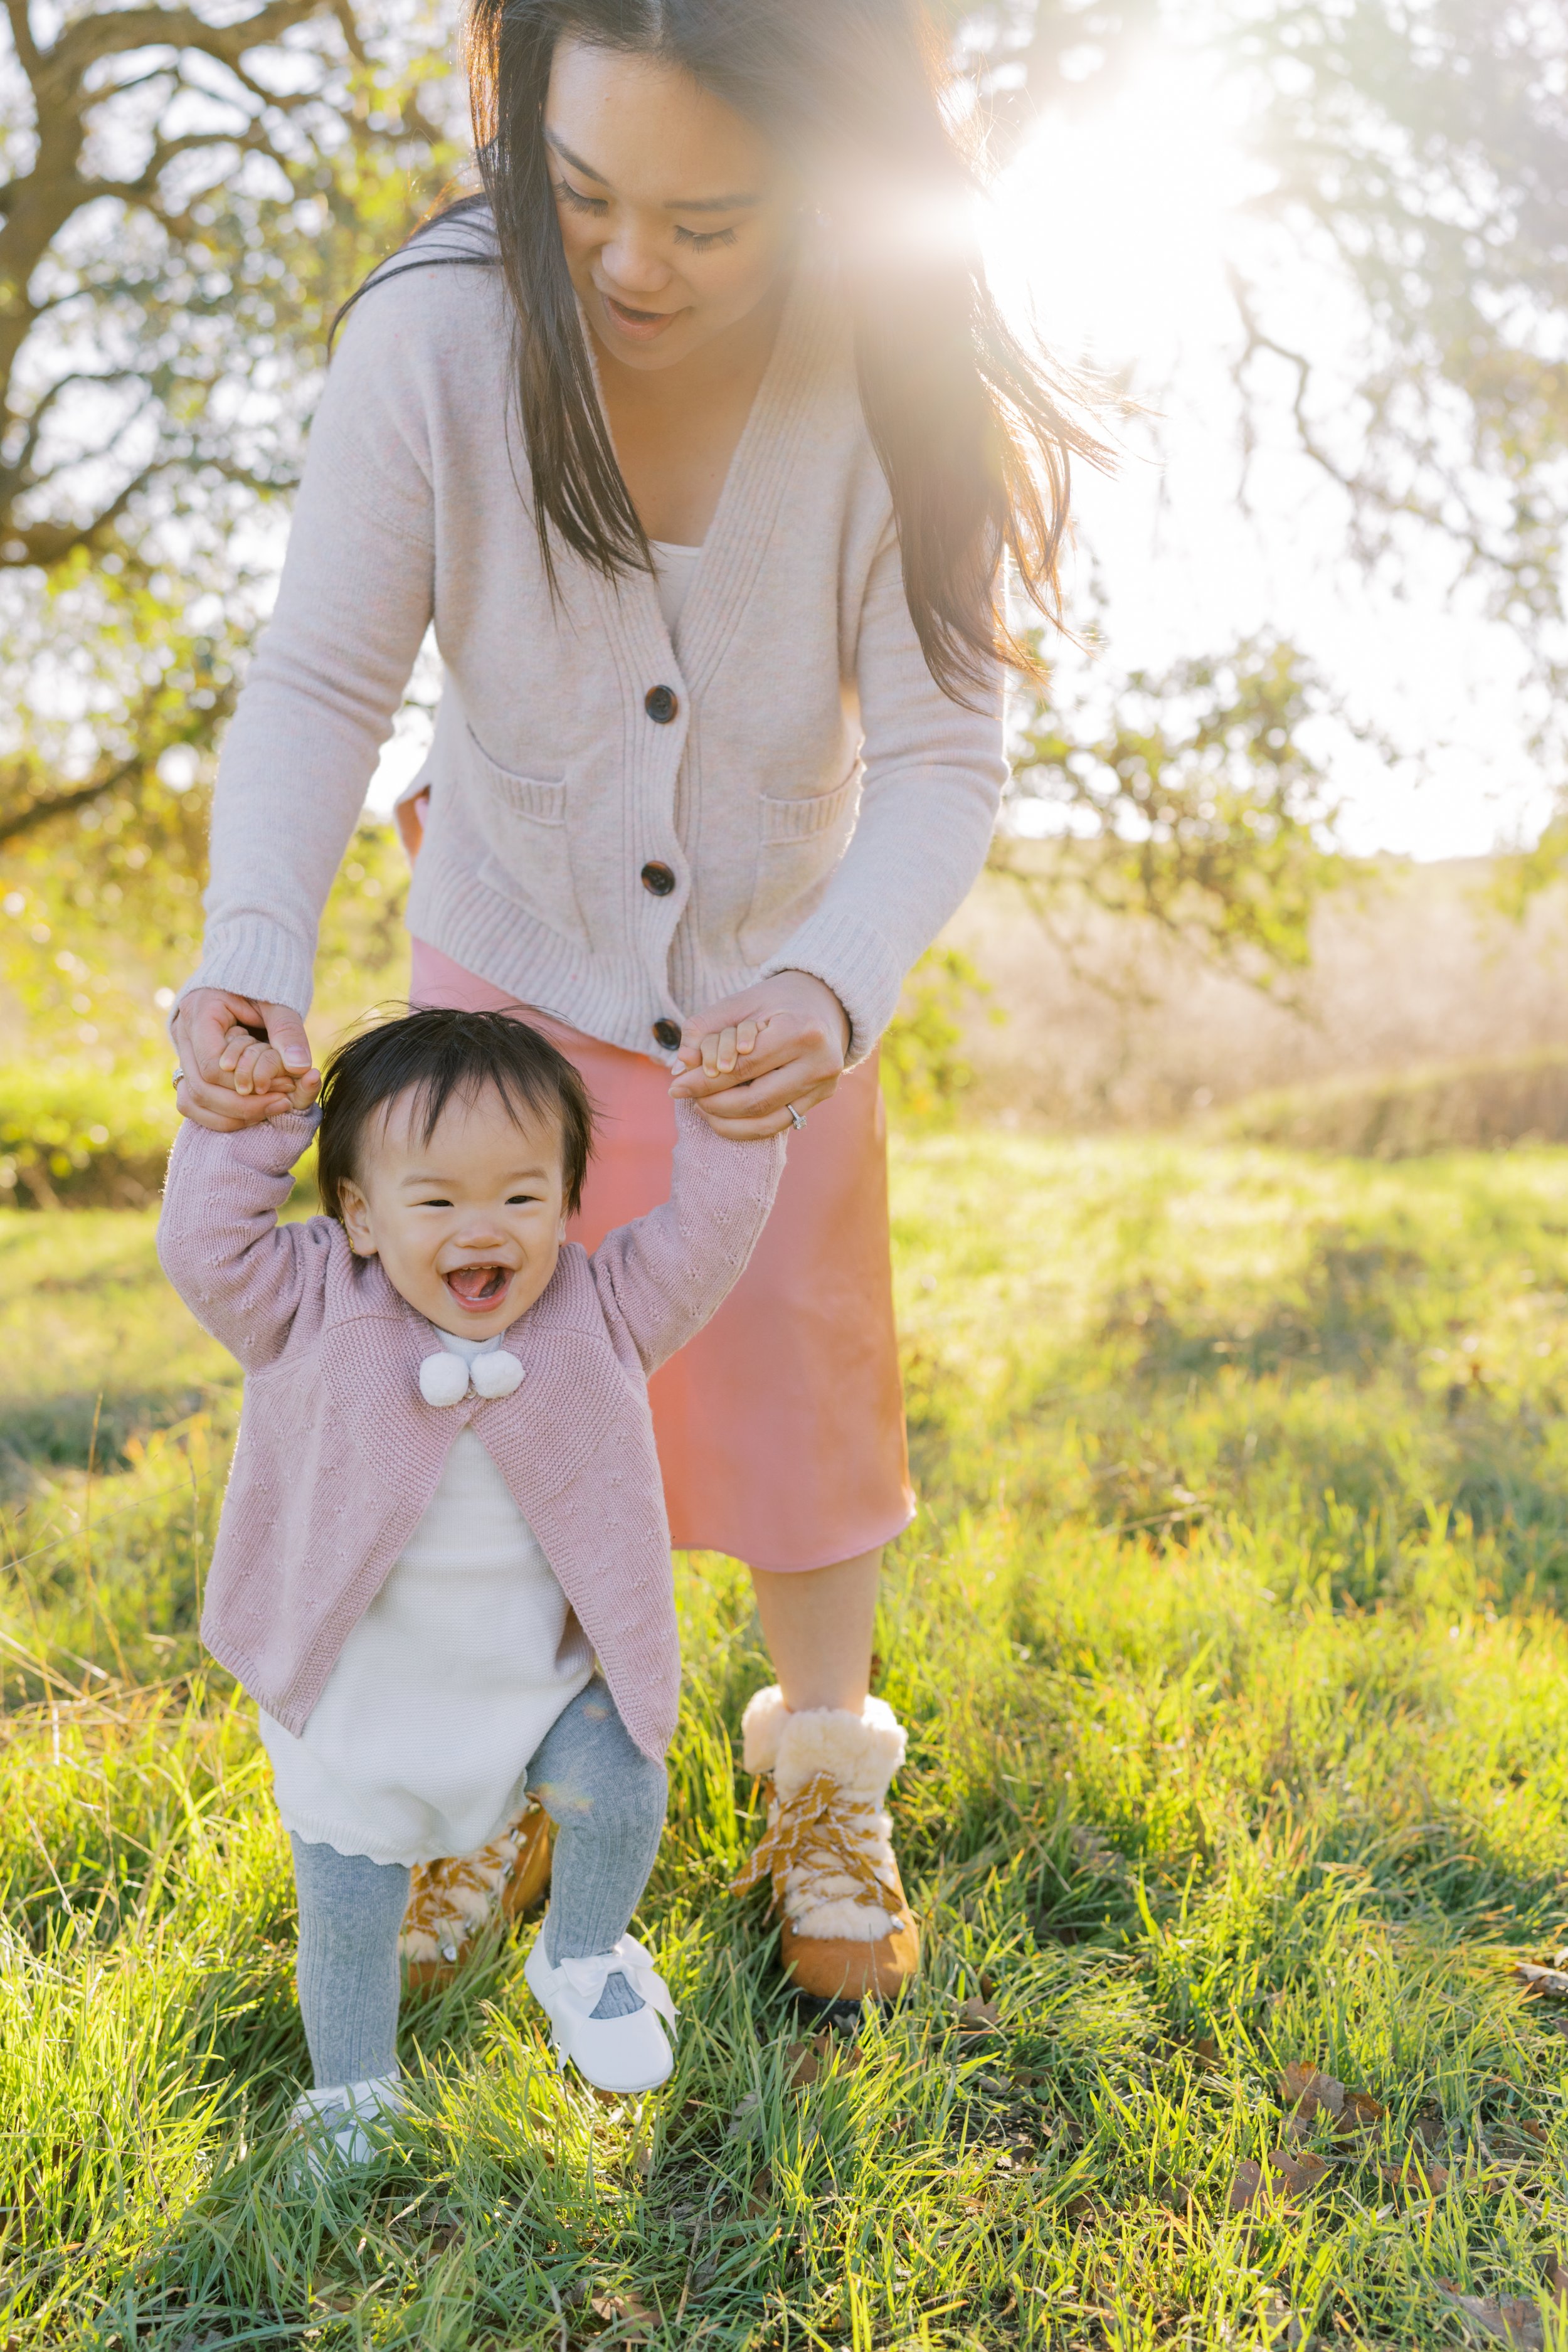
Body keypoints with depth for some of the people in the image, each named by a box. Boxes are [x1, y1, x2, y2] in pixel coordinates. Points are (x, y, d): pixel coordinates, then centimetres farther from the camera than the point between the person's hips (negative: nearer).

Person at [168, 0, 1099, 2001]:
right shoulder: (433, 338, -27)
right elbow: (319, 686, -23)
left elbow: (941, 752, -23)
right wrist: (250, 956, -39)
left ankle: (824, 1797, 36)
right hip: (510, 968, 0)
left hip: (776, 990, 0)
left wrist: (838, 983, -42)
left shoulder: (896, 390, -25)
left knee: (796, 1392, 11)